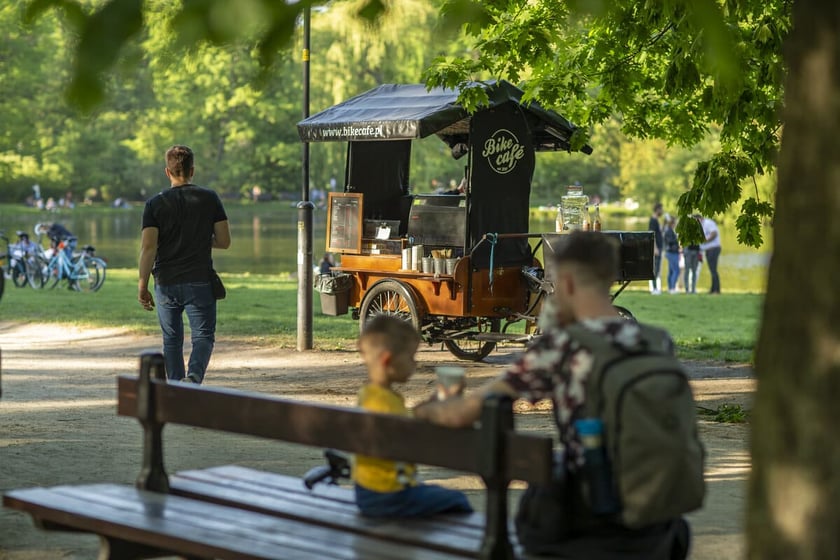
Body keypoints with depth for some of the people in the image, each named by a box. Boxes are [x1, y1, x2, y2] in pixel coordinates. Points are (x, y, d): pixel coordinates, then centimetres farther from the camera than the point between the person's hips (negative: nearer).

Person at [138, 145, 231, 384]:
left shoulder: (155, 204, -1)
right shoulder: (209, 199, -1)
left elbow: (148, 248, -8)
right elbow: (224, 241, 1)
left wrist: (142, 286, -3)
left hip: (166, 283, 1)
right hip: (199, 282, -1)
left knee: (172, 340, 13)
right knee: (203, 336, 2)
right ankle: (193, 377, -24)